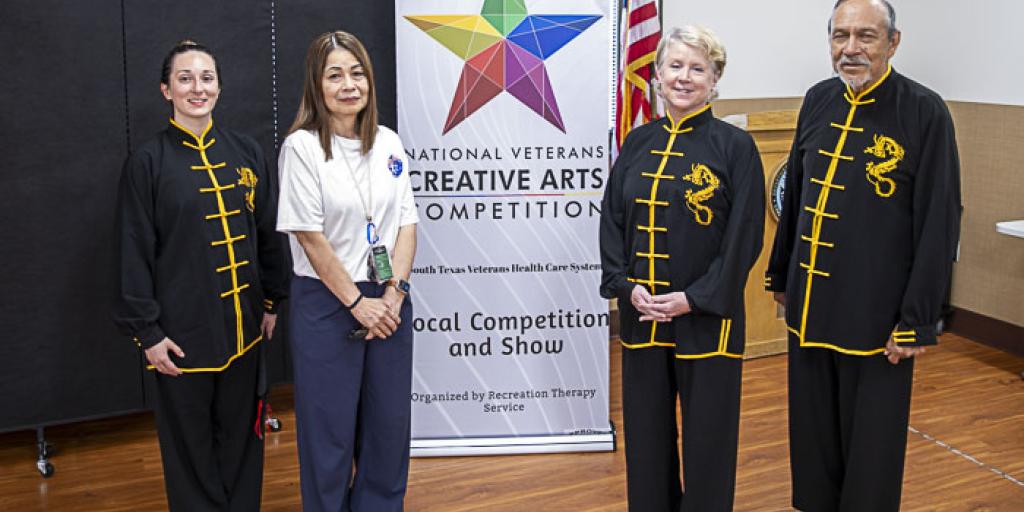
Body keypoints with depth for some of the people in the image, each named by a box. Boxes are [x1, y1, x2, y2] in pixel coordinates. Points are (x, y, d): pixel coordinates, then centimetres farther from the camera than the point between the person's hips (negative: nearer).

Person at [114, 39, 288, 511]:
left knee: (240, 433, 12)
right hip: (183, 328, -3)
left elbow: (267, 233, 10)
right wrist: (146, 331, -8)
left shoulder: (246, 153, 5)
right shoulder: (148, 162, -5)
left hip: (242, 323, 3)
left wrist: (271, 302, 10)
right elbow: (134, 253, -5)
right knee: (191, 440, 7)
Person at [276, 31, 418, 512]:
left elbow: (407, 222, 4)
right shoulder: (302, 146, -9)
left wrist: (394, 293, -8)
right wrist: (357, 303, -12)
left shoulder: (387, 143, 6)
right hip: (327, 303, -5)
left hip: (388, 300, 5)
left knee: (389, 423, 13)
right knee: (329, 430, 6)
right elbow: (310, 237, -12)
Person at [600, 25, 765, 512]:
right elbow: (612, 220, 7)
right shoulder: (639, 143, 7)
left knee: (706, 434, 6)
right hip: (641, 314, 4)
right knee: (646, 431, 13)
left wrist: (694, 298, -15)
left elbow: (744, 236, -10)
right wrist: (626, 286, -7)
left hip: (706, 318, -4)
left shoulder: (735, 146, -6)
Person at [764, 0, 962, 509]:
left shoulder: (924, 112, -11)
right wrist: (780, 274, 18)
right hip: (809, 308, 5)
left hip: (877, 317, -5)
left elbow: (938, 225, -12)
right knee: (812, 435, 17)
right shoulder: (818, 101, 6)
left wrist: (917, 321, -13)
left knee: (871, 448, 7)